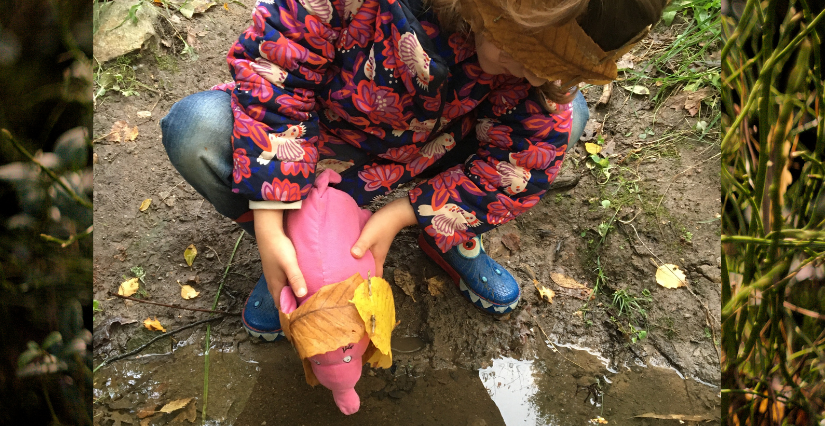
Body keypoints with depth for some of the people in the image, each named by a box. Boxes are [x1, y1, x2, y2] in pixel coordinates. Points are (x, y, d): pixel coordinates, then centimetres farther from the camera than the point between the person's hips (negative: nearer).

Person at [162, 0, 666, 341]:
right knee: (195, 129, -29)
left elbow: (524, 157, -19)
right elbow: (270, 64, -29)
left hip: (428, 151, 3)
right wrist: (270, 229, -32)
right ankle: (300, 250, -3)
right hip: (323, 136, -2)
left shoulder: (545, 45, -23)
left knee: (564, 117, -15)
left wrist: (401, 216, -26)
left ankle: (450, 240, 5)